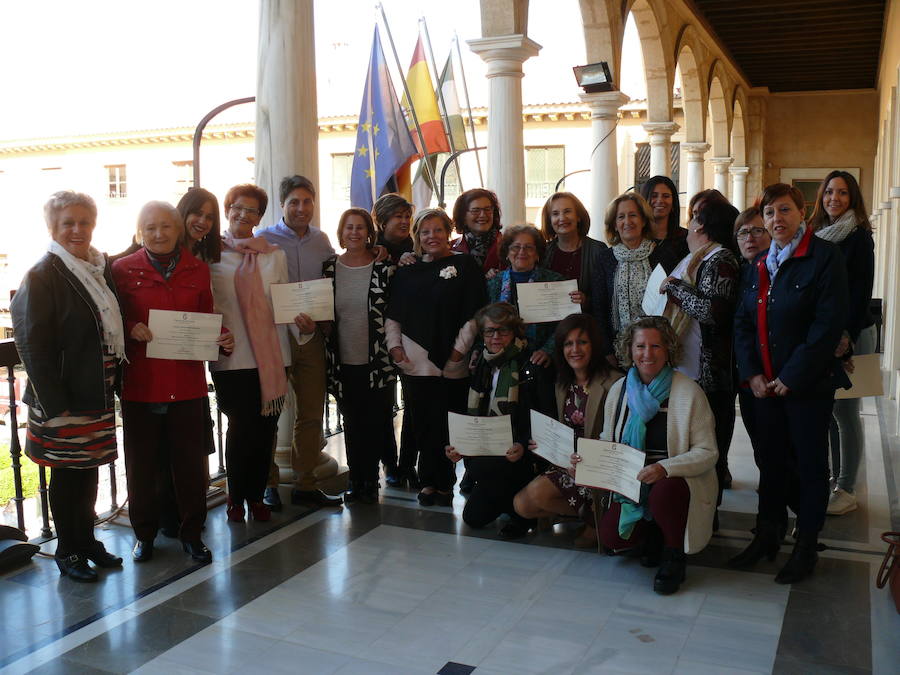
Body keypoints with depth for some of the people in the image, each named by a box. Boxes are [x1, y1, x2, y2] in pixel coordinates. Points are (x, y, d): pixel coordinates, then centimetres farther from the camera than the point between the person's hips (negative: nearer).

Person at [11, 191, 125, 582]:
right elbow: (32, 346, -14)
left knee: (89, 469, 16)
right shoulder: (41, 277, -11)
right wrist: (55, 405, -18)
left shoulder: (103, 270, 9)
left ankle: (87, 542, 31)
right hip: (64, 398, -6)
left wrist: (116, 384, 9)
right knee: (67, 474, 6)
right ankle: (67, 552, 21)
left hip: (99, 395, 6)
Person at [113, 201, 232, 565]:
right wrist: (131, 329, -16)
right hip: (140, 383, -1)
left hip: (186, 382, 1)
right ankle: (144, 532, 27)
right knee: (141, 462, 9)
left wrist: (222, 337, -6)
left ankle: (191, 532, 23)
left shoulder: (198, 270, 8)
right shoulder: (123, 269, 1)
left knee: (191, 460, 7)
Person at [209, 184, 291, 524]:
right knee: (240, 427, -1)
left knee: (265, 428, 5)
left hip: (269, 357, 3)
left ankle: (256, 495, 21)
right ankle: (236, 497, 17)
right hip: (231, 357, -2)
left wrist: (284, 360, 3)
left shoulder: (274, 256, 12)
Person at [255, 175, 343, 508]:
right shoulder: (264, 239, -4)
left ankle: (305, 484, 19)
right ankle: (268, 484, 15)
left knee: (312, 413, 8)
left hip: (312, 336, 4)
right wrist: (290, 315, -20)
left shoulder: (322, 240, 11)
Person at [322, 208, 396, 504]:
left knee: (375, 424, 6)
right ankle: (355, 480, 24)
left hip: (377, 362, -2)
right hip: (343, 362, 2)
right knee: (352, 424, 12)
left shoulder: (385, 268, -3)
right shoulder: (329, 268, 3)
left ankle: (369, 480, 21)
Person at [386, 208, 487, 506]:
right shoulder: (407, 271, 14)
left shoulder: (465, 266, 3)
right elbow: (393, 315, 17)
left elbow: (476, 314, -2)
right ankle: (433, 480, 15)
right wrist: (394, 345, 4)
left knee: (447, 423, 0)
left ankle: (436, 482, 13)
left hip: (453, 362, -3)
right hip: (415, 360, 3)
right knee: (422, 422, 4)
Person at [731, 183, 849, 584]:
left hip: (808, 384, -5)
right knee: (771, 459, 13)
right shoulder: (759, 265, 10)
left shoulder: (824, 257, -10)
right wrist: (751, 374, -3)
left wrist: (791, 378, -16)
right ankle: (768, 536, 26)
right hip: (764, 384, 5)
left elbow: (829, 325, -16)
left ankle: (806, 546, 20)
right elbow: (742, 322, 9)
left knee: (810, 461, 6)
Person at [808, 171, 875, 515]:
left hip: (851, 333, -6)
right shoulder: (817, 235, 12)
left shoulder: (858, 236, -5)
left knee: (845, 410, -3)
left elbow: (862, 291, -10)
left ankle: (846, 490, 6)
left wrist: (847, 335, -18)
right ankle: (831, 479, 18)